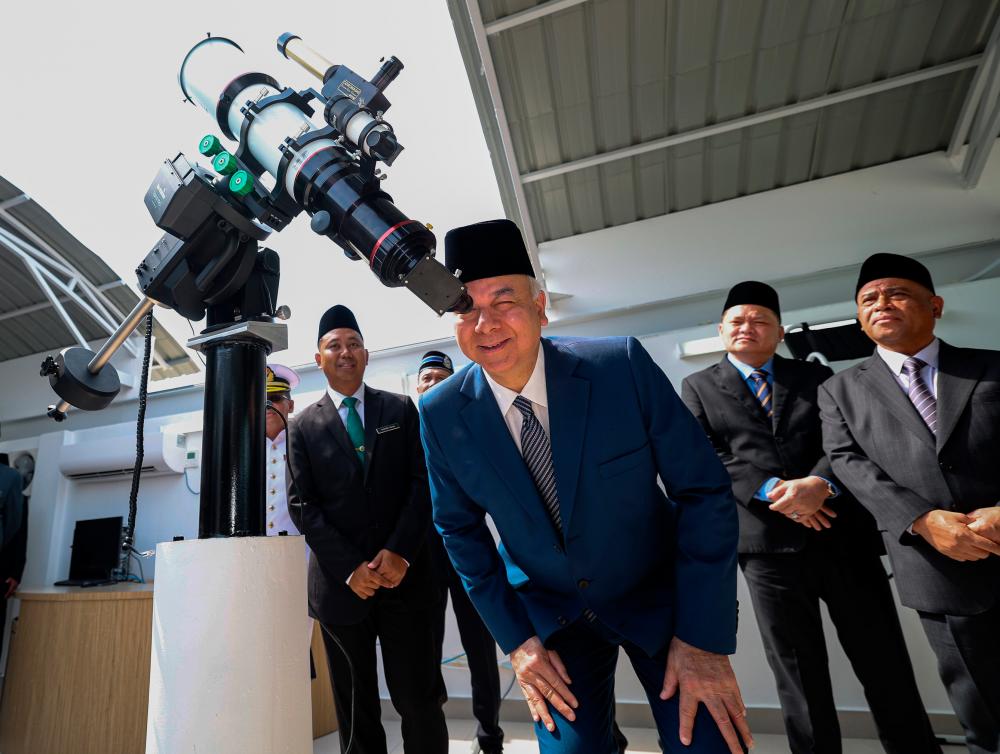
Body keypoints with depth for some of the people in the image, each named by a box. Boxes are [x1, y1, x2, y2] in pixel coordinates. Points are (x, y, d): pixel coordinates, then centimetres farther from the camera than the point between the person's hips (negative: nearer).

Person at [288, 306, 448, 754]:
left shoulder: (400, 409, 6)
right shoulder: (304, 426, 6)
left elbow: (422, 481, -1)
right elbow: (303, 506, -1)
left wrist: (400, 552, -13)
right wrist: (350, 568, -11)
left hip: (403, 577, 0)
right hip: (340, 582, 1)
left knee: (420, 701, 4)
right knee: (356, 709, 14)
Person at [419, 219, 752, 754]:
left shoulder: (622, 365, -23)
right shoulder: (442, 413, -15)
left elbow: (704, 490, -15)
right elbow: (459, 528, -1)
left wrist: (703, 635, -17)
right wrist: (514, 638, -4)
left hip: (660, 599, -1)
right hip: (550, 614, 2)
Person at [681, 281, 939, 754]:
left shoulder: (816, 376, 13)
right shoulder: (698, 388, 7)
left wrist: (820, 482, -20)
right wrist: (771, 491, -15)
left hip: (843, 536, 2)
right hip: (769, 547, -1)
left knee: (886, 665, 12)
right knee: (798, 677, 10)